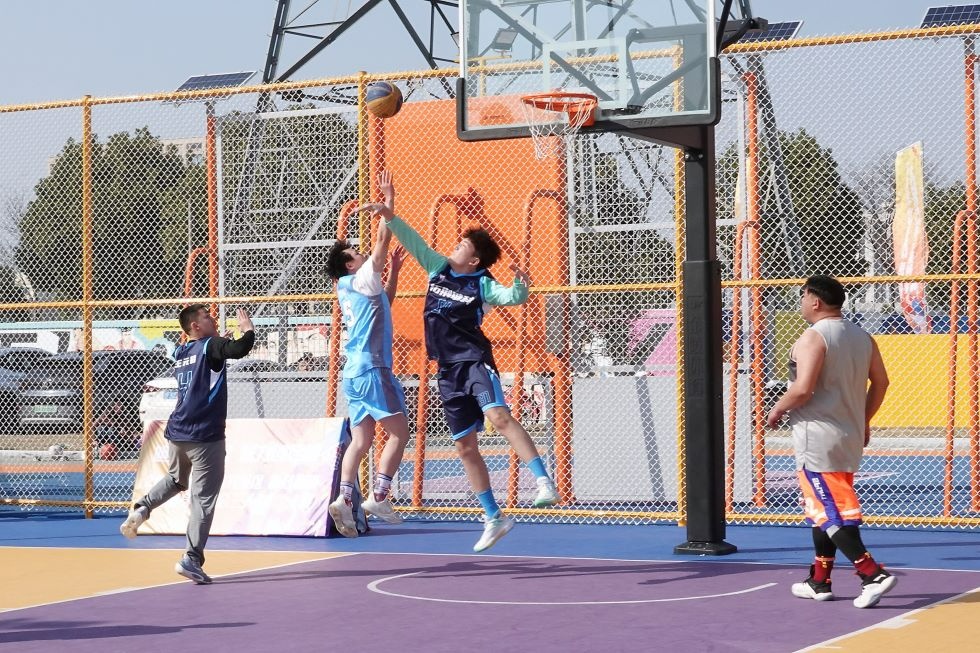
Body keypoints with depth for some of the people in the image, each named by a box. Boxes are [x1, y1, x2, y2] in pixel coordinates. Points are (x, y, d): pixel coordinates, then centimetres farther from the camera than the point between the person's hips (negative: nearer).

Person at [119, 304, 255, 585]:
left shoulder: (180, 353, 14)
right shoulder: (210, 347, -8)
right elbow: (240, 349, -25)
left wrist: (219, 341, 25)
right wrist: (248, 330, -7)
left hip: (177, 432, 7)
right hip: (204, 435, -7)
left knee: (176, 479, 33)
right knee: (204, 498, -3)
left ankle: (141, 509, 11)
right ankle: (192, 559, -9)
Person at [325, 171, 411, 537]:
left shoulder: (347, 290, 18)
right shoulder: (361, 279, -5)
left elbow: (385, 303, 35)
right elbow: (383, 240, -11)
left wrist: (394, 271, 27)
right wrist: (388, 200, -7)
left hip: (354, 371, 9)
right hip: (372, 369, -9)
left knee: (361, 440, 6)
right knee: (399, 432, -5)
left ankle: (344, 500, -4)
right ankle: (379, 497, -11)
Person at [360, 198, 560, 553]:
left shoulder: (482, 284, -5)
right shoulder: (438, 267, 10)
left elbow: (513, 297, -20)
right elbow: (412, 240, 11)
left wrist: (520, 284, -39)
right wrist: (389, 216, 1)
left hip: (474, 360, -6)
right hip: (448, 369, 6)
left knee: (499, 416, -30)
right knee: (465, 446, 5)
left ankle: (544, 483, -35)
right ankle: (494, 518, 12)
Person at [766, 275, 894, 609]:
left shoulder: (813, 338, -15)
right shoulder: (862, 337, 9)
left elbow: (803, 389, -23)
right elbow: (881, 382, 13)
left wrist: (778, 409, -5)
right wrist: (864, 420, 23)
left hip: (817, 438, -9)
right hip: (850, 436, 9)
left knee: (828, 512, -7)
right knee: (825, 507, 18)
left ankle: (873, 573, -18)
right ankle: (819, 581, 24)